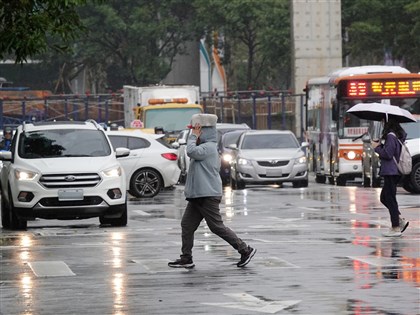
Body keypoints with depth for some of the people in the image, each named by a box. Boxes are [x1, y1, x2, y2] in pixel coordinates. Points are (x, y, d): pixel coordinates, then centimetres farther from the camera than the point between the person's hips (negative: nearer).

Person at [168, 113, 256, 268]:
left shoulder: (209, 147, -15)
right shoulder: (205, 148, 17)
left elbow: (191, 152, -30)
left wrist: (193, 137, -16)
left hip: (208, 196, -11)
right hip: (197, 196, 11)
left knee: (217, 227, -7)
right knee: (187, 225, 8)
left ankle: (245, 250, -1)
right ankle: (186, 258, 11)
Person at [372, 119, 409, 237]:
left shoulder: (390, 136, -16)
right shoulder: (399, 135, 13)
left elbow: (387, 154, -20)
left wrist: (377, 147, -5)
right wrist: (380, 146, 10)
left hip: (390, 172, -10)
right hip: (395, 172, 10)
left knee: (390, 199, -4)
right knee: (384, 198, 17)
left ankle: (395, 228, -2)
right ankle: (400, 220, 13)